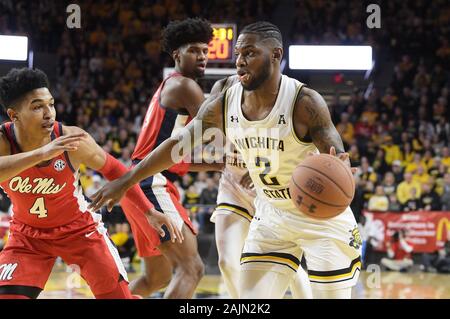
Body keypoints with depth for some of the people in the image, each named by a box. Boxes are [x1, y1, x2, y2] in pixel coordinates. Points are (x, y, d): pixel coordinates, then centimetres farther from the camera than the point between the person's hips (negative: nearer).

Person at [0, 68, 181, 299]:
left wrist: (148, 212, -6)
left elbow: (112, 169, -5)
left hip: (78, 228, 0)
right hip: (28, 235, 0)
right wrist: (41, 153, -62)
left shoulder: (71, 138, -25)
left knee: (119, 294, -3)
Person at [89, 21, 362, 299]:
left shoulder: (305, 102, -24)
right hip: (272, 215, 5)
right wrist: (126, 181, 4)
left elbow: (336, 156, -28)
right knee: (252, 299, 0)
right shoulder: (223, 105, -9)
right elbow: (179, 144, 1)